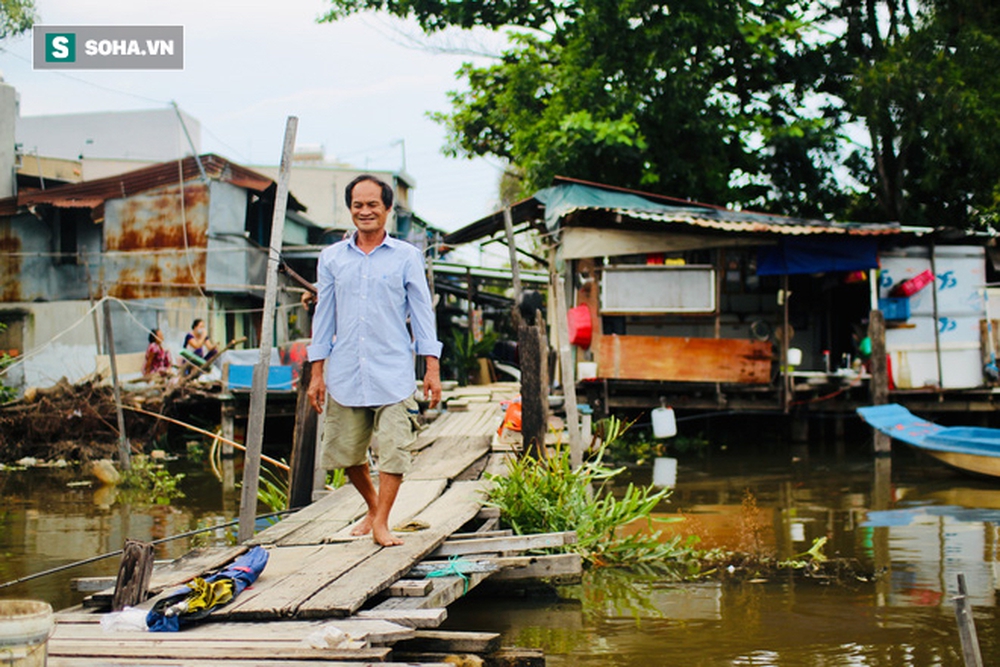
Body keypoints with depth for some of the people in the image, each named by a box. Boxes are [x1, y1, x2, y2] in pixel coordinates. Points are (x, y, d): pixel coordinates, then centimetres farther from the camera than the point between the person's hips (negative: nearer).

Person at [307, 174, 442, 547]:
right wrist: (317, 373, 8)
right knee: (345, 453, 8)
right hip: (345, 374, 2)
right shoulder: (332, 258, 10)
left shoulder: (406, 257, 5)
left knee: (394, 450, -9)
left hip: (393, 373, -2)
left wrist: (432, 368, -2)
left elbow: (422, 311, 5)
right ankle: (372, 506, 31)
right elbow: (324, 316, 12)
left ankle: (381, 522, 1)